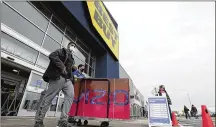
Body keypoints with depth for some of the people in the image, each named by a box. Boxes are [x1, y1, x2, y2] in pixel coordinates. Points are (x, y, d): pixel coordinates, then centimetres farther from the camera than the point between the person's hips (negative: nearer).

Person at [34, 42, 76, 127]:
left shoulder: (71, 58, 29)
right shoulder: (62, 50, 9)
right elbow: (52, 56, -10)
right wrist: (62, 67, -15)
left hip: (67, 79, 8)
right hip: (58, 77, -7)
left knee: (70, 95, -8)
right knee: (48, 97, -4)